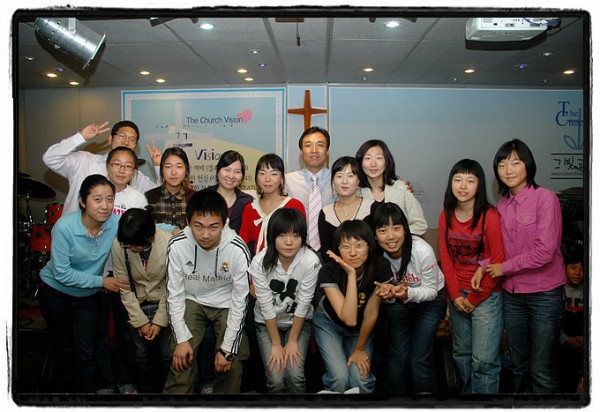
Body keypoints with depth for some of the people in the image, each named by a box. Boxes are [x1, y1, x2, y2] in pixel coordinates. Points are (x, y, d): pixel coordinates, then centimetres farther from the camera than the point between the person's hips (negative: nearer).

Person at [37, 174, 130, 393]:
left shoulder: (115, 223, -20)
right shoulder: (64, 227, -29)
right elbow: (62, 273, -26)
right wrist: (101, 281, -25)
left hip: (88, 295, 2)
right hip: (55, 292, -2)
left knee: (86, 353, 4)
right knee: (64, 350, 15)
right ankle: (63, 389, 37)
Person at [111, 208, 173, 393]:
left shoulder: (169, 243, -24)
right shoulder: (118, 246, -18)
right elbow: (125, 288, -9)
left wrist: (159, 321, -12)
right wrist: (140, 321, -9)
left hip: (164, 304, -1)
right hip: (136, 306, 2)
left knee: (166, 354, 3)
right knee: (142, 354, 9)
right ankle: (147, 390, 31)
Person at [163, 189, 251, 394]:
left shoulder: (238, 250, -25)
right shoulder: (177, 245, -22)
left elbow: (240, 301, -16)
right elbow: (174, 294, -11)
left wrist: (227, 347, -15)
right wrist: (181, 339, -13)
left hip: (226, 303, -1)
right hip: (192, 300, 1)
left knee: (232, 363, -11)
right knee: (181, 359, -13)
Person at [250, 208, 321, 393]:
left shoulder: (311, 261, -24)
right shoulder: (260, 262, -23)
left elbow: (303, 304, -15)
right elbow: (266, 306, -17)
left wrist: (293, 341, -11)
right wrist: (276, 344, -12)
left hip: (299, 321, 0)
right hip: (267, 322, 0)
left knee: (296, 377, -16)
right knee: (276, 379, -14)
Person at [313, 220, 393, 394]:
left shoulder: (380, 267, -26)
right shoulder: (328, 272, -31)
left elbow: (370, 314, -15)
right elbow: (349, 319, -38)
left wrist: (360, 349, -6)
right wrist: (351, 275, -43)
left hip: (362, 327, 2)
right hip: (329, 322, -1)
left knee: (361, 380, -17)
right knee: (340, 377, -21)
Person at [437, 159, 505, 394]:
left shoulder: (490, 216, -13)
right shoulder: (445, 217, 3)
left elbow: (498, 262, -12)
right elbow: (445, 258, 5)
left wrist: (474, 299, -8)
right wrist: (455, 295, -4)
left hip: (486, 295, -5)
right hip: (457, 295, 5)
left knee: (484, 361, -4)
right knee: (461, 354, 16)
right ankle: (467, 392, 35)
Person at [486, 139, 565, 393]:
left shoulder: (545, 198, -12)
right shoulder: (502, 205, 6)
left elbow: (544, 252, -19)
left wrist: (503, 268, -11)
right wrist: (485, 267, -9)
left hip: (544, 294, -5)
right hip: (512, 294, 6)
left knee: (541, 370, 3)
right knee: (519, 366, 18)